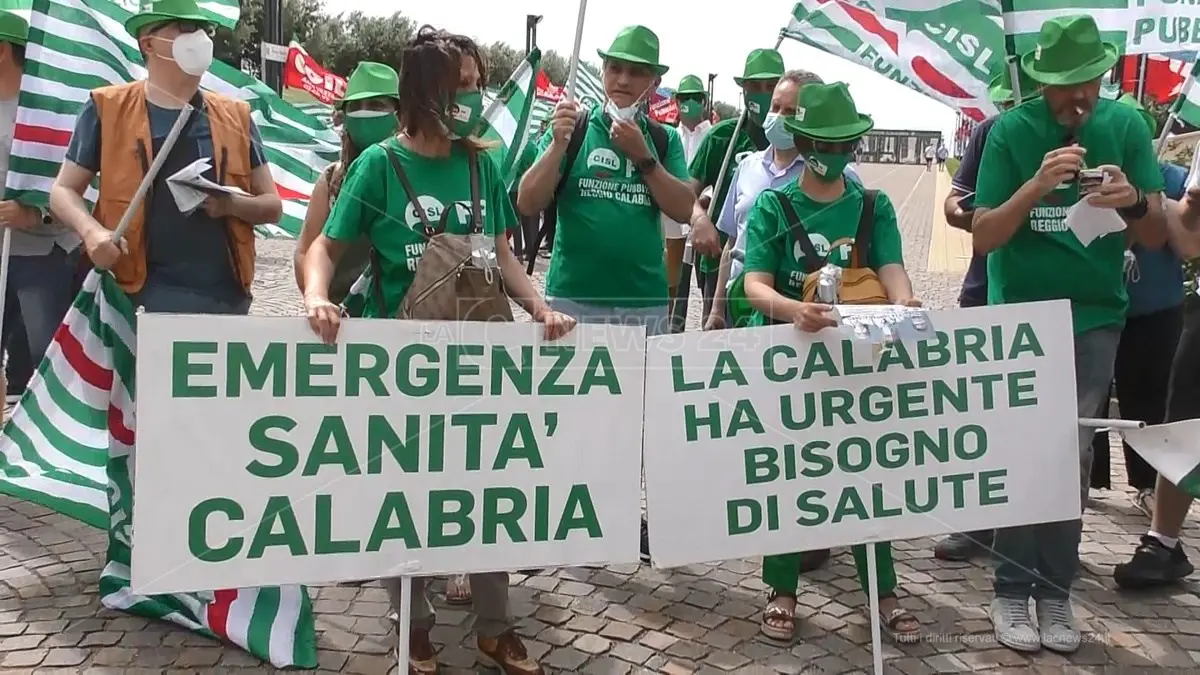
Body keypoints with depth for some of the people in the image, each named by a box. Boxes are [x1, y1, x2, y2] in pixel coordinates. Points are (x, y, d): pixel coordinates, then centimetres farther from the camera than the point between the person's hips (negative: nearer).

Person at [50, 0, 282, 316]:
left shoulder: (234, 116, 12)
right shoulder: (108, 109, 5)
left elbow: (273, 206, 12)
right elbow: (63, 190, 8)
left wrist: (232, 203, -9)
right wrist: (91, 231, -13)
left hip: (227, 293, 3)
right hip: (147, 294, -2)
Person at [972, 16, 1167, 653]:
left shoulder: (1126, 125, -2)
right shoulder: (1011, 131, -8)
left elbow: (1157, 237, -2)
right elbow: (983, 237, -10)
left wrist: (1133, 201, -24)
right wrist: (1037, 185, -26)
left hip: (1094, 316, 2)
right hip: (1019, 315, -2)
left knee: (1073, 456, 6)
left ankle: (1055, 591, 18)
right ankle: (1011, 590, 13)